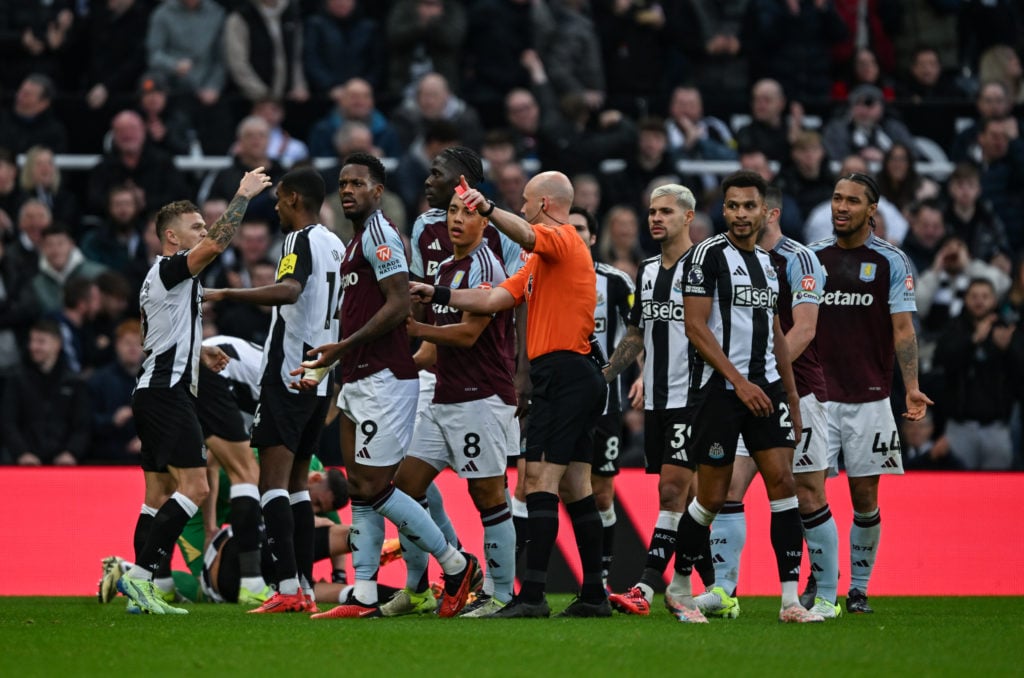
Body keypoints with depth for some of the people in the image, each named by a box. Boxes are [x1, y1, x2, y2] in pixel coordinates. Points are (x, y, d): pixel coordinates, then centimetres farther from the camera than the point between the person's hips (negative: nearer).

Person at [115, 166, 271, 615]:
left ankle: (147, 589, 3)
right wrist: (243, 195, -17)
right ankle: (140, 573, -22)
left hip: (154, 390, 11)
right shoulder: (169, 270, -9)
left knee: (160, 495, 7)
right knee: (194, 487, -16)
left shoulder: (158, 279, 21)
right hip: (167, 393, -11)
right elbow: (217, 245, -24)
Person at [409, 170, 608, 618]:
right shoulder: (541, 260, 23)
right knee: (574, 488, 10)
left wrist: (488, 209, -47)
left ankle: (532, 594, -19)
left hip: (563, 373, -10)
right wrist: (439, 295, 18)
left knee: (540, 478, -14)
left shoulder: (561, 238, -8)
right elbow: (494, 299, 21)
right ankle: (594, 595, 10)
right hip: (577, 377, 10)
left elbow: (526, 234, -32)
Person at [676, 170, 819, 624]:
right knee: (712, 497, -1)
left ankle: (791, 599, -9)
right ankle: (680, 589, 18)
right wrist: (739, 382, -17)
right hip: (719, 388, -6)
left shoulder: (768, 263, 15)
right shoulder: (708, 255, -6)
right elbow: (696, 327, -12)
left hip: (766, 386, 6)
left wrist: (792, 398, 18)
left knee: (782, 481, -7)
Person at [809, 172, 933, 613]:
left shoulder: (890, 262, 1)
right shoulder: (811, 258, 8)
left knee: (864, 497, 1)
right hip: (817, 395, 2)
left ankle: (859, 589, 11)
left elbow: (902, 330, -2)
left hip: (869, 398, -2)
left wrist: (912, 389, -13)